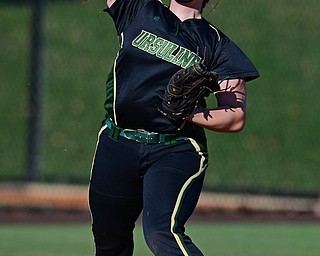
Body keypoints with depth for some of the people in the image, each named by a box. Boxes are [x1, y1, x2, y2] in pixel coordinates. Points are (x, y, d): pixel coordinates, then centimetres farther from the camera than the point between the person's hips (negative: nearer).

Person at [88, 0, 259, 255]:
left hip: (177, 151, -4)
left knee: (162, 231, -27)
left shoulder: (217, 44, 6)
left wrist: (187, 112, -14)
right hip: (116, 148, 4)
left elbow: (236, 118, -1)